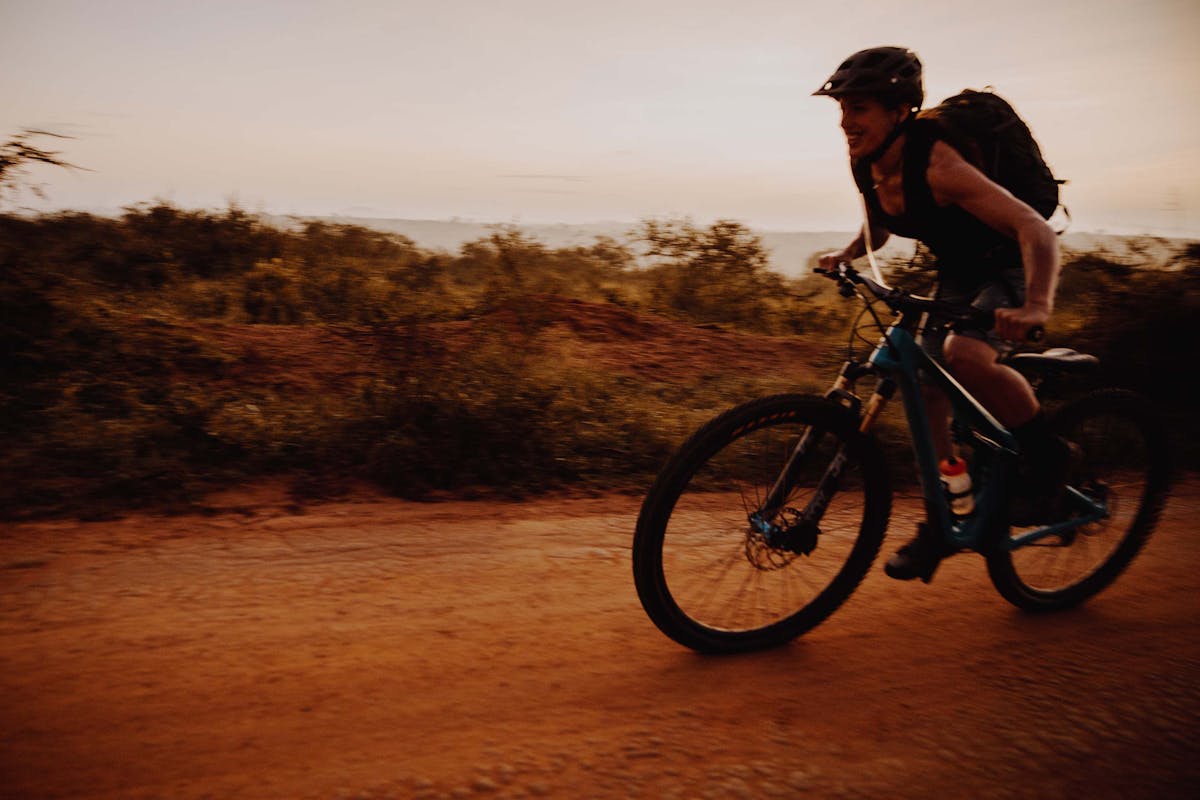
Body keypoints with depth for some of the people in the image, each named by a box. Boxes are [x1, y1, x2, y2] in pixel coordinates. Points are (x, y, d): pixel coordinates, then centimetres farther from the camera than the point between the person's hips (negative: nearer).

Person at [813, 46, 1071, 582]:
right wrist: (846, 254, -6)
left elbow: (1035, 229, -38)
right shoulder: (866, 164, -9)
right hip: (957, 276, 8)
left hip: (1012, 271, -7)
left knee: (964, 355, -34)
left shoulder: (936, 164, -32)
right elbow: (878, 228, 13)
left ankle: (1047, 456, -8)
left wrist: (1037, 306, -52)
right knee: (924, 387, 0)